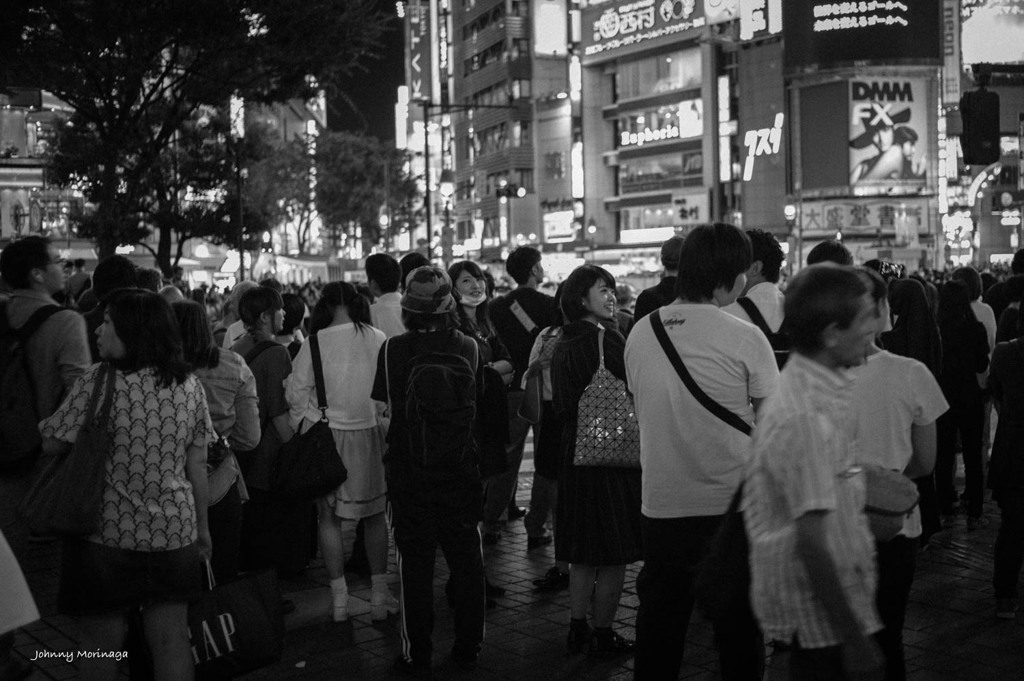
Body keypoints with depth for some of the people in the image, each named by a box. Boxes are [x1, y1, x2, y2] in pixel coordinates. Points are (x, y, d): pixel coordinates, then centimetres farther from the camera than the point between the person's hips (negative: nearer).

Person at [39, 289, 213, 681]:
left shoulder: (99, 381, -13)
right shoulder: (189, 385, 1)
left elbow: (52, 445, -9)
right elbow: (197, 465, 5)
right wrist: (202, 526, 14)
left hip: (107, 533, -4)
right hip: (176, 531, 4)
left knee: (100, 644, 11)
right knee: (172, 641, 11)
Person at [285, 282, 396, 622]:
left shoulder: (317, 342, -11)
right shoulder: (378, 339, -7)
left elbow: (296, 391, -6)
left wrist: (303, 426, 10)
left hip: (325, 436, -1)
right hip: (368, 432, 1)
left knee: (329, 516, 10)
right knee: (374, 514, 15)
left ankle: (340, 598, 13)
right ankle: (380, 593, 20)